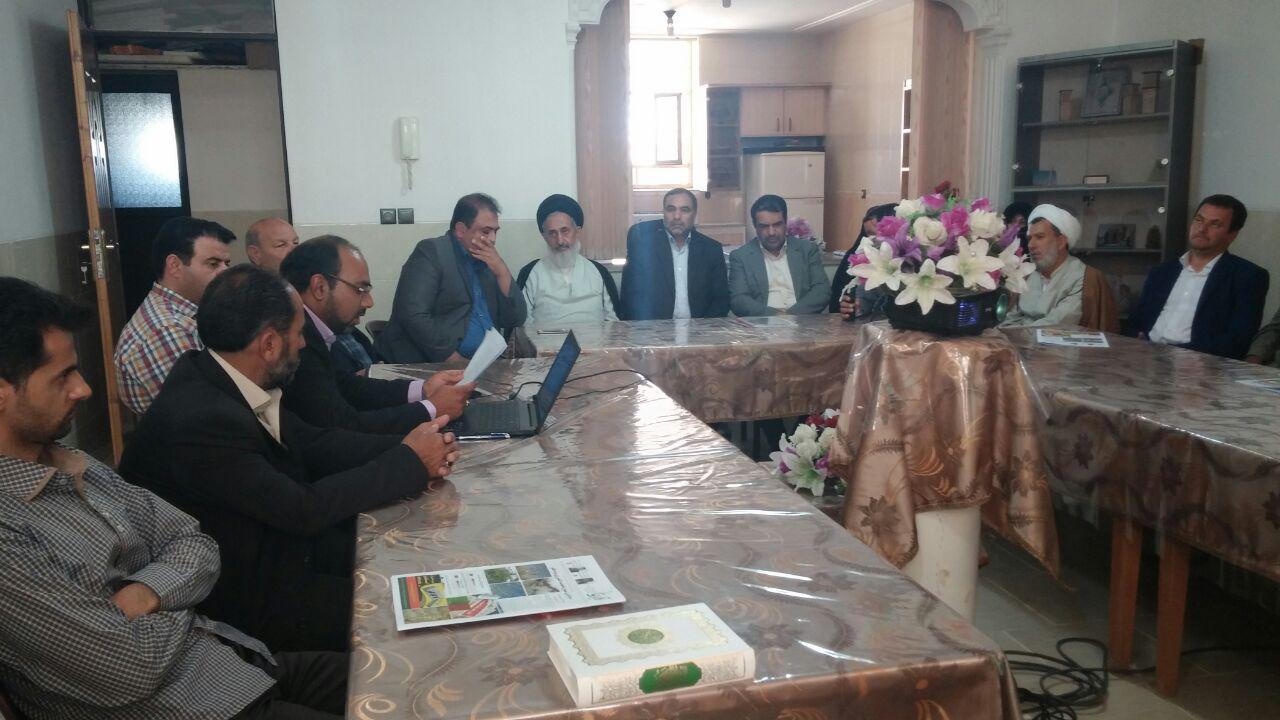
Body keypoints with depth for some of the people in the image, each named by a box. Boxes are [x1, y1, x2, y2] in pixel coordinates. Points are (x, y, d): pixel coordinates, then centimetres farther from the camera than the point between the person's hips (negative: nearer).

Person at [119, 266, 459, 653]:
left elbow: (311, 443, 3)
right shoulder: (203, 421, -31)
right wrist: (410, 461, -17)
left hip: (273, 542, 8)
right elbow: (304, 508, -25)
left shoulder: (219, 376, -4)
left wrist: (406, 449, -11)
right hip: (242, 601, -8)